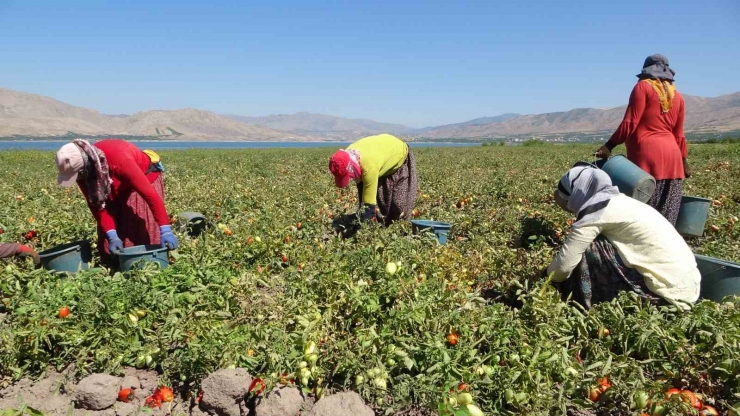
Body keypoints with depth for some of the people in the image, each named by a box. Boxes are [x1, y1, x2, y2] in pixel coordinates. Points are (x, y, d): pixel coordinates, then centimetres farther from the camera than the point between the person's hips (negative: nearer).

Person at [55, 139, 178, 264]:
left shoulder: (119, 160, -41)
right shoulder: (82, 171, -22)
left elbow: (150, 194, -40)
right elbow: (96, 204, -16)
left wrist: (165, 230, -42)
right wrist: (112, 236, -28)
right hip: (116, 190, 6)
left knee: (143, 235, -12)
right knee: (110, 239, 2)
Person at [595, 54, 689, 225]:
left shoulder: (643, 86, 1)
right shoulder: (677, 96, 18)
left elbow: (630, 122, -10)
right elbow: (678, 134, 18)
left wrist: (609, 146, -9)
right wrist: (683, 160, 24)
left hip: (647, 155, -7)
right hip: (671, 155, 7)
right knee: (667, 214, 8)